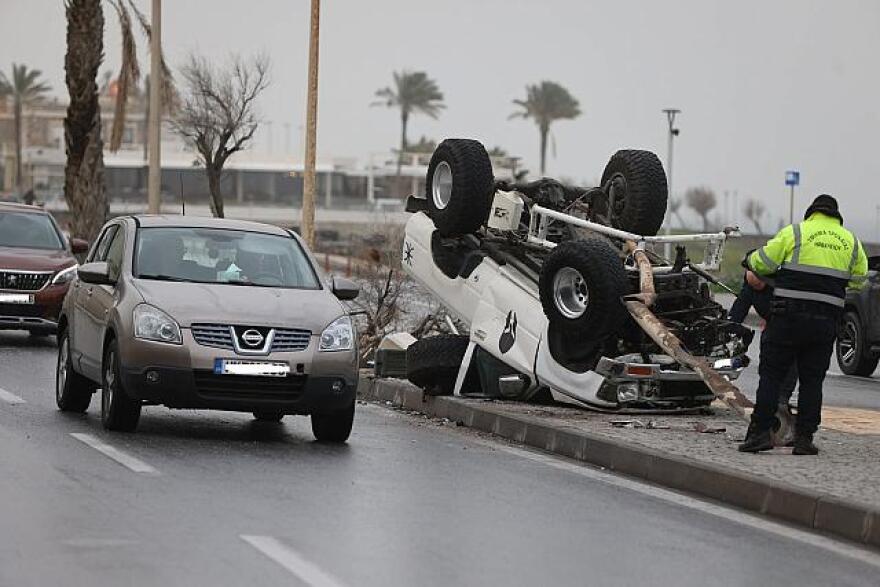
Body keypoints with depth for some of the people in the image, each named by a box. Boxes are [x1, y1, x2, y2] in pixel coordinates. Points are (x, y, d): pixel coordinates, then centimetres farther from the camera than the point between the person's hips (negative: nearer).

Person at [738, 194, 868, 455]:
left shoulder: (795, 232, 0)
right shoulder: (850, 241, 11)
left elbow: (763, 263, -2)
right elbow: (859, 277, 21)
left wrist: (750, 261, 20)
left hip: (789, 316, -3)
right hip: (826, 321, 3)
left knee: (771, 375, 2)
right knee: (812, 380, 8)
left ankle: (760, 432, -3)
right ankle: (804, 438, 5)